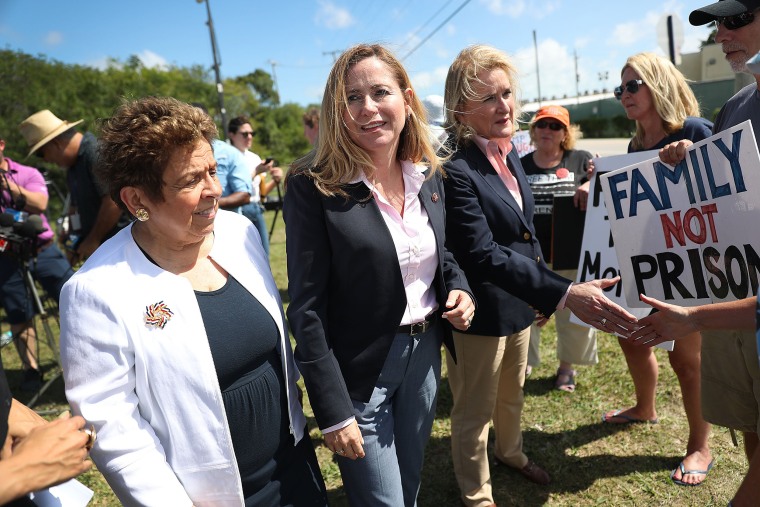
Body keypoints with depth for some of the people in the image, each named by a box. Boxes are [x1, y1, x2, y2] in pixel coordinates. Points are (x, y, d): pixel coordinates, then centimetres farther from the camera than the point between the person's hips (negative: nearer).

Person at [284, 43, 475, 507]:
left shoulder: (429, 174, 0)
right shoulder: (314, 187, -18)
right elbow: (307, 307, -17)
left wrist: (460, 288, -7)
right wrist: (333, 411, -16)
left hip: (425, 353, 6)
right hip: (359, 370, -5)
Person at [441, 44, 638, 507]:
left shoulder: (510, 153, 2)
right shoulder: (456, 170, -25)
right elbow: (483, 254, -31)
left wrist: (545, 290, 15)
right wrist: (564, 294, -36)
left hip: (520, 302, 8)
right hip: (480, 312, -8)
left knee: (513, 394, 29)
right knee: (475, 410, 14)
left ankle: (511, 452, 56)